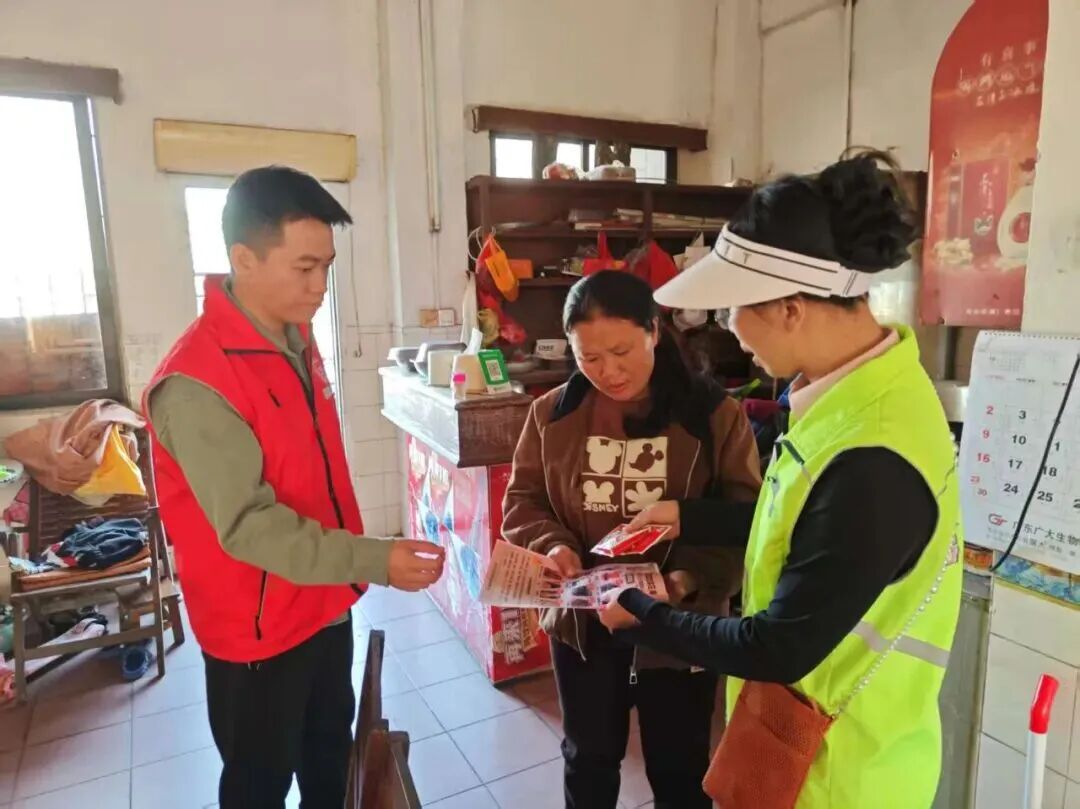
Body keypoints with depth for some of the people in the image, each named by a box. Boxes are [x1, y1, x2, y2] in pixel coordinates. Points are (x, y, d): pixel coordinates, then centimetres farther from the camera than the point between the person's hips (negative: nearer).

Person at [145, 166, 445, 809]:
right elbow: (248, 525, -26)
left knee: (331, 750, 26)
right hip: (257, 628, -7)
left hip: (326, 602, 7)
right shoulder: (195, 384, -26)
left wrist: (352, 570, 13)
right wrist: (375, 561, -31)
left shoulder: (299, 341, 0)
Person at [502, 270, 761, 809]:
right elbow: (521, 501, 2)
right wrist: (551, 545, -18)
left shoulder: (715, 415, -13)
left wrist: (696, 577, -28)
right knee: (589, 757, 25)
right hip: (581, 622, 3)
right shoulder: (552, 415, -5)